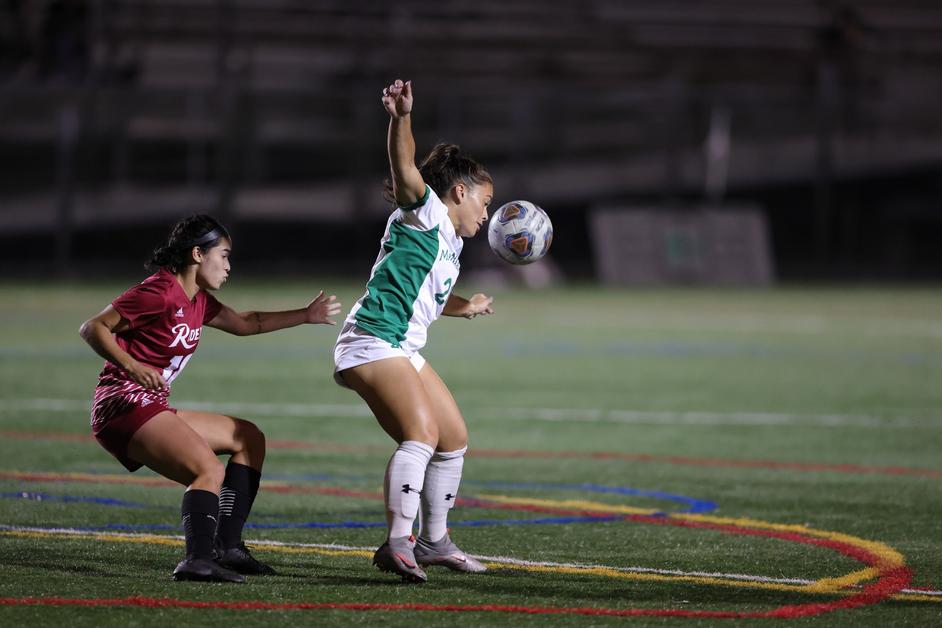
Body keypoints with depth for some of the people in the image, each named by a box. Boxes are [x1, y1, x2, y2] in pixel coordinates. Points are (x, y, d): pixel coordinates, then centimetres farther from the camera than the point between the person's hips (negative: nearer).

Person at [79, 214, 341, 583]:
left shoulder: (196, 300, 15)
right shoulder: (160, 293, -14)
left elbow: (244, 323, 32)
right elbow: (93, 328, -16)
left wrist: (306, 316, 32)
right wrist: (131, 366, -30)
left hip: (151, 410, 11)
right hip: (125, 405, -11)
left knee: (249, 438, 19)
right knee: (210, 470, -29)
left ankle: (227, 547, 11)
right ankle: (198, 559, -45)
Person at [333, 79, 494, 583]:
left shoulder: (450, 242, 24)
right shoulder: (425, 212, -2)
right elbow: (405, 169, -23)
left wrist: (465, 307, 56)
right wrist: (401, 118, -39)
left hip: (404, 352, 10)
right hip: (373, 341, -10)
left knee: (454, 437, 16)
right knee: (422, 433, -26)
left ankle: (432, 541, 29)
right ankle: (397, 544, -36)